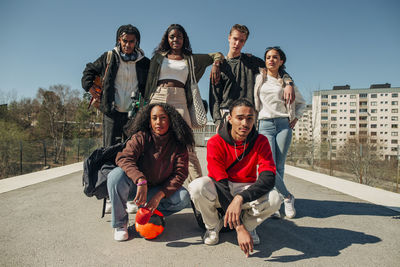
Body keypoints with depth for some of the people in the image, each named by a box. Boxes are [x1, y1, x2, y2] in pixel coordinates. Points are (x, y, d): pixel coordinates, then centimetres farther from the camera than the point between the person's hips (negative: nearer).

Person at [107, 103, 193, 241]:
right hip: (136, 186, -1)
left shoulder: (178, 145, -10)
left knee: (183, 198, -23)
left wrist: (159, 195, -27)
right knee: (117, 175, -31)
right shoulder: (141, 137, -14)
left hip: (160, 189, 2)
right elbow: (124, 158, -27)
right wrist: (141, 180, -45)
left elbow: (180, 174, -14)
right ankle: (119, 222, -10)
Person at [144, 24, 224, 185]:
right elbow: (149, 80, 20)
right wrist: (146, 102, 11)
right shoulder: (159, 56, 20)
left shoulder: (190, 59, 20)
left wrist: (216, 65, 5)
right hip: (158, 98, 1)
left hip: (179, 101, -1)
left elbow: (217, 55, 27)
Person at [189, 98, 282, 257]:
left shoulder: (260, 141, -11)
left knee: (274, 199, -30)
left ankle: (249, 225, 5)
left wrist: (240, 198, -42)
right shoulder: (215, 143, -18)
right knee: (197, 187, -33)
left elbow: (268, 178, -23)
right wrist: (239, 228, -31)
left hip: (247, 189, 1)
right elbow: (221, 184, -25)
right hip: (220, 192, -1)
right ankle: (213, 225, 0)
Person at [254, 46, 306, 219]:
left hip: (284, 125, 1)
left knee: (279, 166, -1)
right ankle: (287, 197, 9)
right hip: (265, 125, -1)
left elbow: (301, 102, 23)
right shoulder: (259, 79, 10)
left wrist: (296, 117, 10)